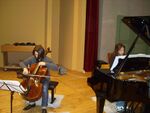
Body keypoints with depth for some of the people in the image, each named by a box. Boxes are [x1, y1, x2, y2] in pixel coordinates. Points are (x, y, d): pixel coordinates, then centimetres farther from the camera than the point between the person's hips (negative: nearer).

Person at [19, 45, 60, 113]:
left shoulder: (46, 59, -14)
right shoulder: (32, 58, -5)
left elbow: (56, 68, -23)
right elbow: (22, 63, -1)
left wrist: (45, 63, -32)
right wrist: (25, 68, -24)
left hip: (44, 78, -3)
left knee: (45, 88, -32)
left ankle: (44, 107, -16)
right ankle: (32, 103, 2)